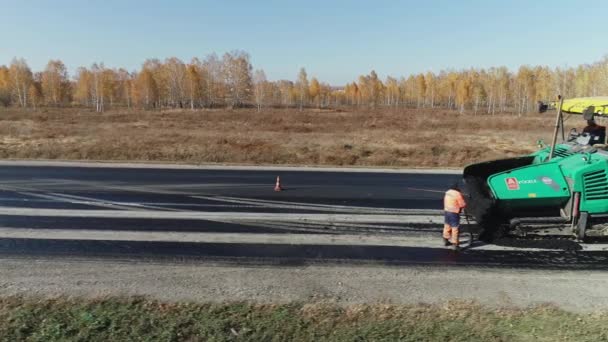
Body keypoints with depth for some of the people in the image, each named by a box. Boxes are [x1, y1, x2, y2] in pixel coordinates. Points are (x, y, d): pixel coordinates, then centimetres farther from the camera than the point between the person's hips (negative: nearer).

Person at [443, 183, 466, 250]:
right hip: (454, 213, -8)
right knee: (455, 228, -1)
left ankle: (446, 241, 32)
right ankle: (455, 244, 2)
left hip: (446, 211, 8)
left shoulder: (447, 192, 6)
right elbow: (463, 205, -11)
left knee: (447, 226, 19)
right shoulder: (458, 194, -17)